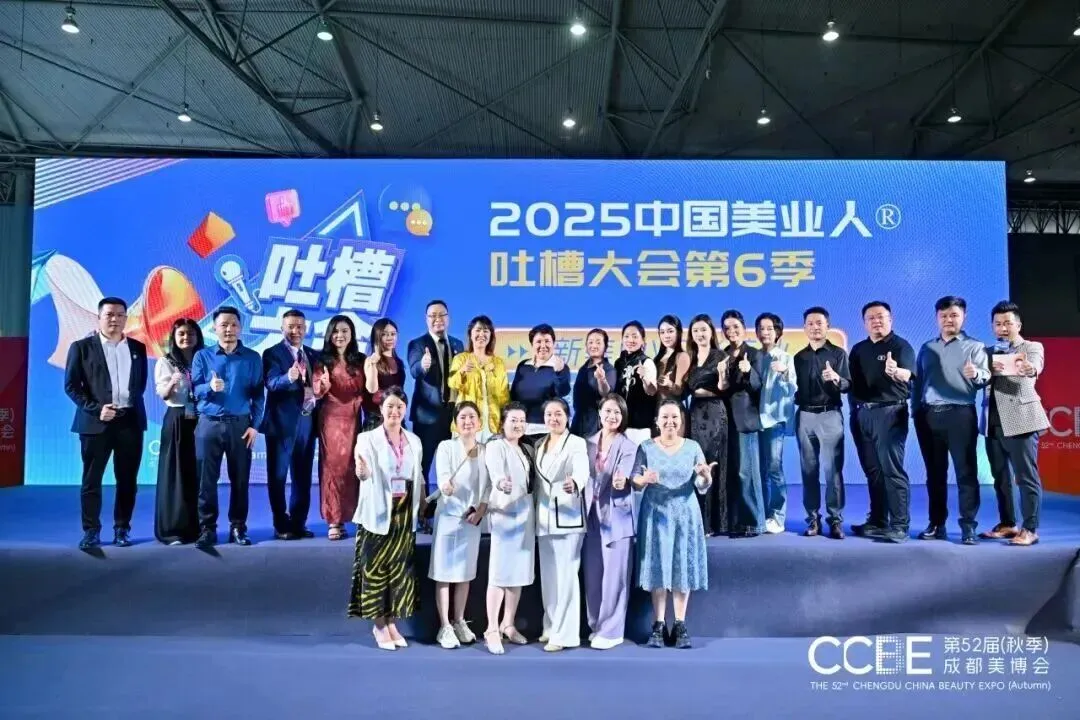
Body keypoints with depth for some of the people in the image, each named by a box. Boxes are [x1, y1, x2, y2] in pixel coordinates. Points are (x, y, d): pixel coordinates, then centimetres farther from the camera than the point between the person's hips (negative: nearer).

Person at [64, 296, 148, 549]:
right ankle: (91, 531, 13)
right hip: (96, 421, -2)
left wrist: (132, 405, 4)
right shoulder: (81, 347, 3)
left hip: (130, 421, 2)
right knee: (91, 480, 3)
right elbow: (71, 385, -2)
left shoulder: (137, 348, 12)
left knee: (127, 480, 6)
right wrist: (96, 409, -12)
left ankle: (122, 529, 16)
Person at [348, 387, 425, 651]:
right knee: (375, 569, 2)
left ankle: (391, 624, 22)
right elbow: (367, 474, -21)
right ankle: (380, 626, 16)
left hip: (405, 513, 4)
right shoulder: (367, 439, -7)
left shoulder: (414, 441, 7)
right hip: (378, 513, -4)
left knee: (399, 570, 9)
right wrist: (361, 471, -43)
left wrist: (423, 508, 9)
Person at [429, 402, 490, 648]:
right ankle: (445, 627, 7)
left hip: (473, 518, 4)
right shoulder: (445, 447, -6)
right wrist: (446, 486, -42)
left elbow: (489, 485, 6)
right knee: (444, 572, -1)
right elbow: (442, 476, -19)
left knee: (465, 572, 11)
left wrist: (480, 511, -7)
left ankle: (459, 622, 23)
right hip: (448, 515, -4)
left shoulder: (486, 451, 6)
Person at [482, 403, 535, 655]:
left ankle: (509, 624, 21)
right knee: (500, 572, -7)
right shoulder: (495, 447, -7)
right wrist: (501, 483, -48)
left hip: (526, 514, 7)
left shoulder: (528, 449, 14)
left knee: (520, 571, 10)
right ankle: (492, 630, -1)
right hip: (504, 514, -7)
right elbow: (495, 473, -26)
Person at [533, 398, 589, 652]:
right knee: (548, 576, 12)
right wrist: (535, 513, 8)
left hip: (567, 517, -6)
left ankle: (565, 633, 4)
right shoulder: (538, 445, 12)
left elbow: (582, 470, -26)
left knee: (565, 576, -5)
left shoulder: (577, 444, -7)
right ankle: (552, 627, 24)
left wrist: (574, 483, -47)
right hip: (544, 518, 6)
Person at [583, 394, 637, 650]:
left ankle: (611, 630, 9)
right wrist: (585, 510, 4)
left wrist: (621, 481, -41)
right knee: (592, 574, 10)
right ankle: (596, 626, 24)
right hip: (592, 515, 5)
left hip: (616, 516, -5)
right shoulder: (588, 443, 9)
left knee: (614, 575, -1)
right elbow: (584, 477, 12)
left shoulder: (628, 446, -4)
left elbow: (624, 477, -19)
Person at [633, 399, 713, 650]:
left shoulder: (693, 447, 3)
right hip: (656, 514, -1)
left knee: (683, 568, 3)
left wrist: (706, 477, -22)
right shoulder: (646, 447, 0)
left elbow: (702, 488, 0)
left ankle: (680, 625, 11)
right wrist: (644, 479, -25)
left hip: (685, 514, 1)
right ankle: (659, 625, 8)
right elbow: (634, 480, -3)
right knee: (657, 567, 0)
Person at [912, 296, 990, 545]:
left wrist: (976, 374, -31)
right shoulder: (927, 348, 16)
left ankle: (968, 526, 0)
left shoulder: (974, 346, 5)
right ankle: (936, 524, 13)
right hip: (929, 415, 4)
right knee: (934, 472, 7)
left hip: (960, 415, -3)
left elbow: (986, 377, -9)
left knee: (966, 471, -4)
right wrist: (915, 411, 7)